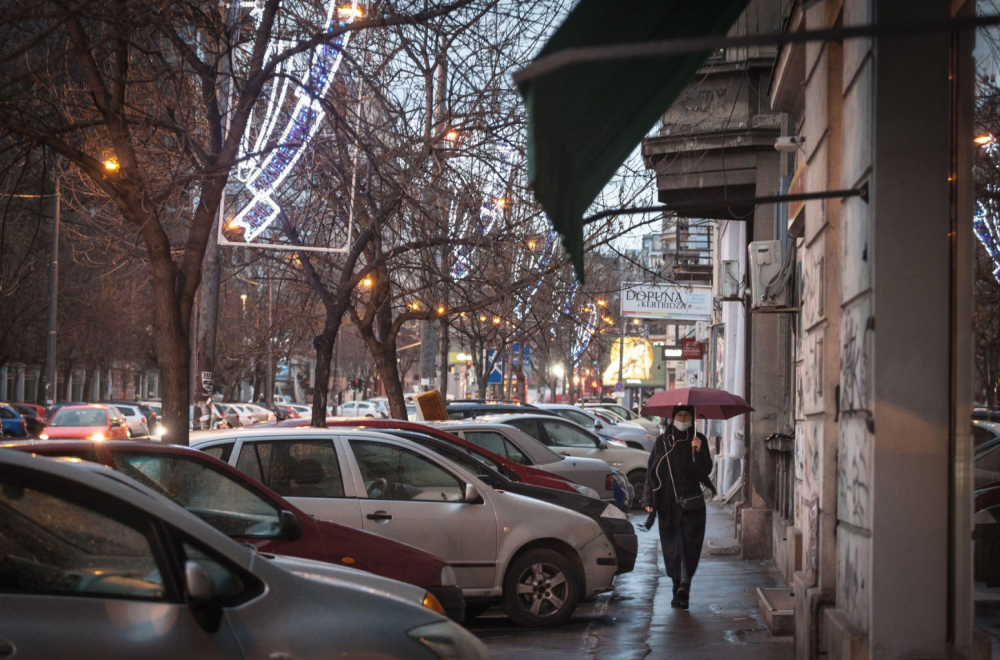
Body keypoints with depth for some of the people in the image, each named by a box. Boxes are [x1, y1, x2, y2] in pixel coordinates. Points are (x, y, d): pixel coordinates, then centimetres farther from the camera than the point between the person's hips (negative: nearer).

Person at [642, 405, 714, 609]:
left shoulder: (699, 440, 6)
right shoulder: (662, 442, 7)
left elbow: (706, 470, -1)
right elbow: (652, 472, 6)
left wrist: (698, 451, -18)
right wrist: (649, 499, -1)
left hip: (692, 502, -1)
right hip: (667, 503, 1)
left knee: (691, 546, -9)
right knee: (672, 547, 1)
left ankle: (684, 584, -13)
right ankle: (680, 587, 8)